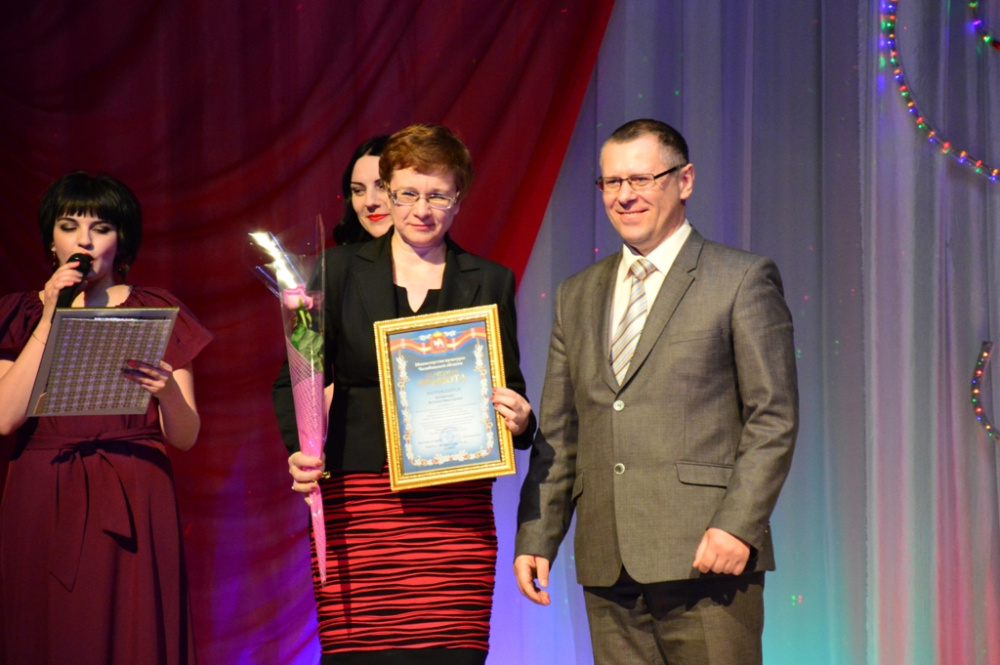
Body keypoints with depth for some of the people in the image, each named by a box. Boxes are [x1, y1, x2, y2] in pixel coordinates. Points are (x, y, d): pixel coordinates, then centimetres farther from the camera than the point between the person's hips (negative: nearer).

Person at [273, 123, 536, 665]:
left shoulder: (489, 282, 13)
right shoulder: (339, 270, 10)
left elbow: (510, 392, 15)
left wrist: (518, 420, -8)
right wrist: (299, 453, -8)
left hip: (456, 513, 1)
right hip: (357, 508, -1)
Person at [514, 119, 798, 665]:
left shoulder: (743, 280, 2)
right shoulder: (577, 295, 17)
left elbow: (774, 417, -4)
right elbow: (559, 433, 17)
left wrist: (738, 525, -13)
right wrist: (535, 538, 8)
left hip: (704, 558, -5)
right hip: (608, 566, 5)